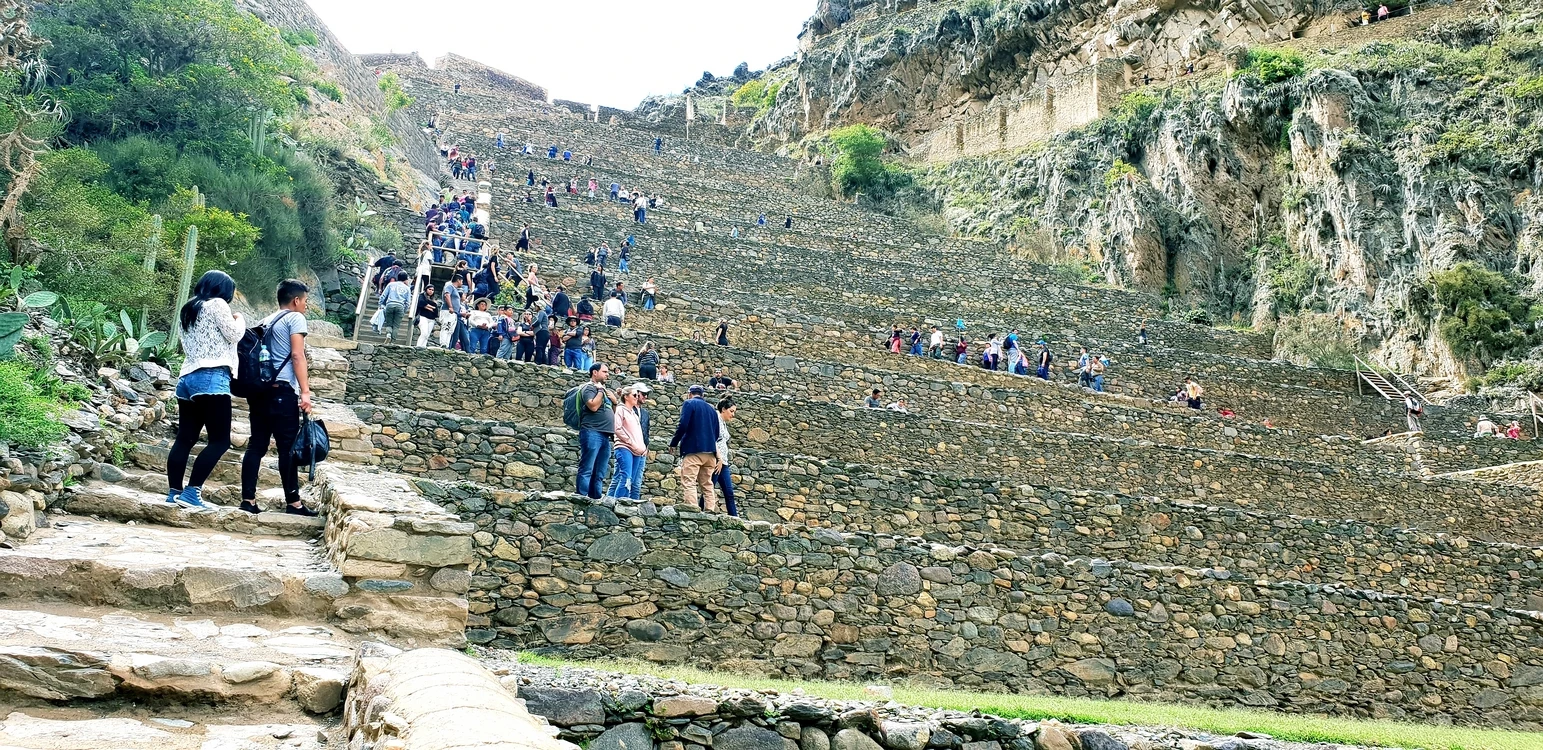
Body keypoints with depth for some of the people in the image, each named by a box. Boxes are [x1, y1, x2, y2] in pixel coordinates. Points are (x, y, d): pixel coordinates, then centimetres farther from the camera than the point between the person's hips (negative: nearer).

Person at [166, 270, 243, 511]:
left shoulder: (187, 310, 25)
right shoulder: (217, 304, 0)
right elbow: (233, 335, -1)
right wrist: (239, 320, 18)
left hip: (187, 378, 9)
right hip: (212, 378, -9)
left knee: (185, 438, 7)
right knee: (220, 440, -10)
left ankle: (174, 492, 4)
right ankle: (192, 491, -17)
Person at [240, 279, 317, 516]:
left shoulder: (267, 321, 22)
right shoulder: (295, 318, 0)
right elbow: (297, 356, -11)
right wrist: (305, 392, -15)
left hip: (259, 390, 8)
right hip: (282, 391, -8)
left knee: (256, 445, 6)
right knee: (288, 448, -4)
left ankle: (248, 500, 3)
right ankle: (293, 503, -1)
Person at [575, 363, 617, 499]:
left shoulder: (606, 390, 24)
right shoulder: (589, 387, -1)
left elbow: (613, 412, 29)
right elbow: (593, 406, -18)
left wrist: (615, 400, 11)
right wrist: (600, 390, -6)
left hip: (605, 435, 8)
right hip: (592, 433, -8)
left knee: (599, 474, 6)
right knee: (587, 470, -12)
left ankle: (596, 499, 6)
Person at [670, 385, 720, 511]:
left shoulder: (689, 404, 1)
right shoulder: (711, 409, 20)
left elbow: (683, 425, -11)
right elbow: (716, 434, 19)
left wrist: (673, 443, -1)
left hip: (693, 449, -7)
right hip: (710, 452, 7)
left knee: (689, 483, -10)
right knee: (707, 484, 11)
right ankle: (710, 510, 4)